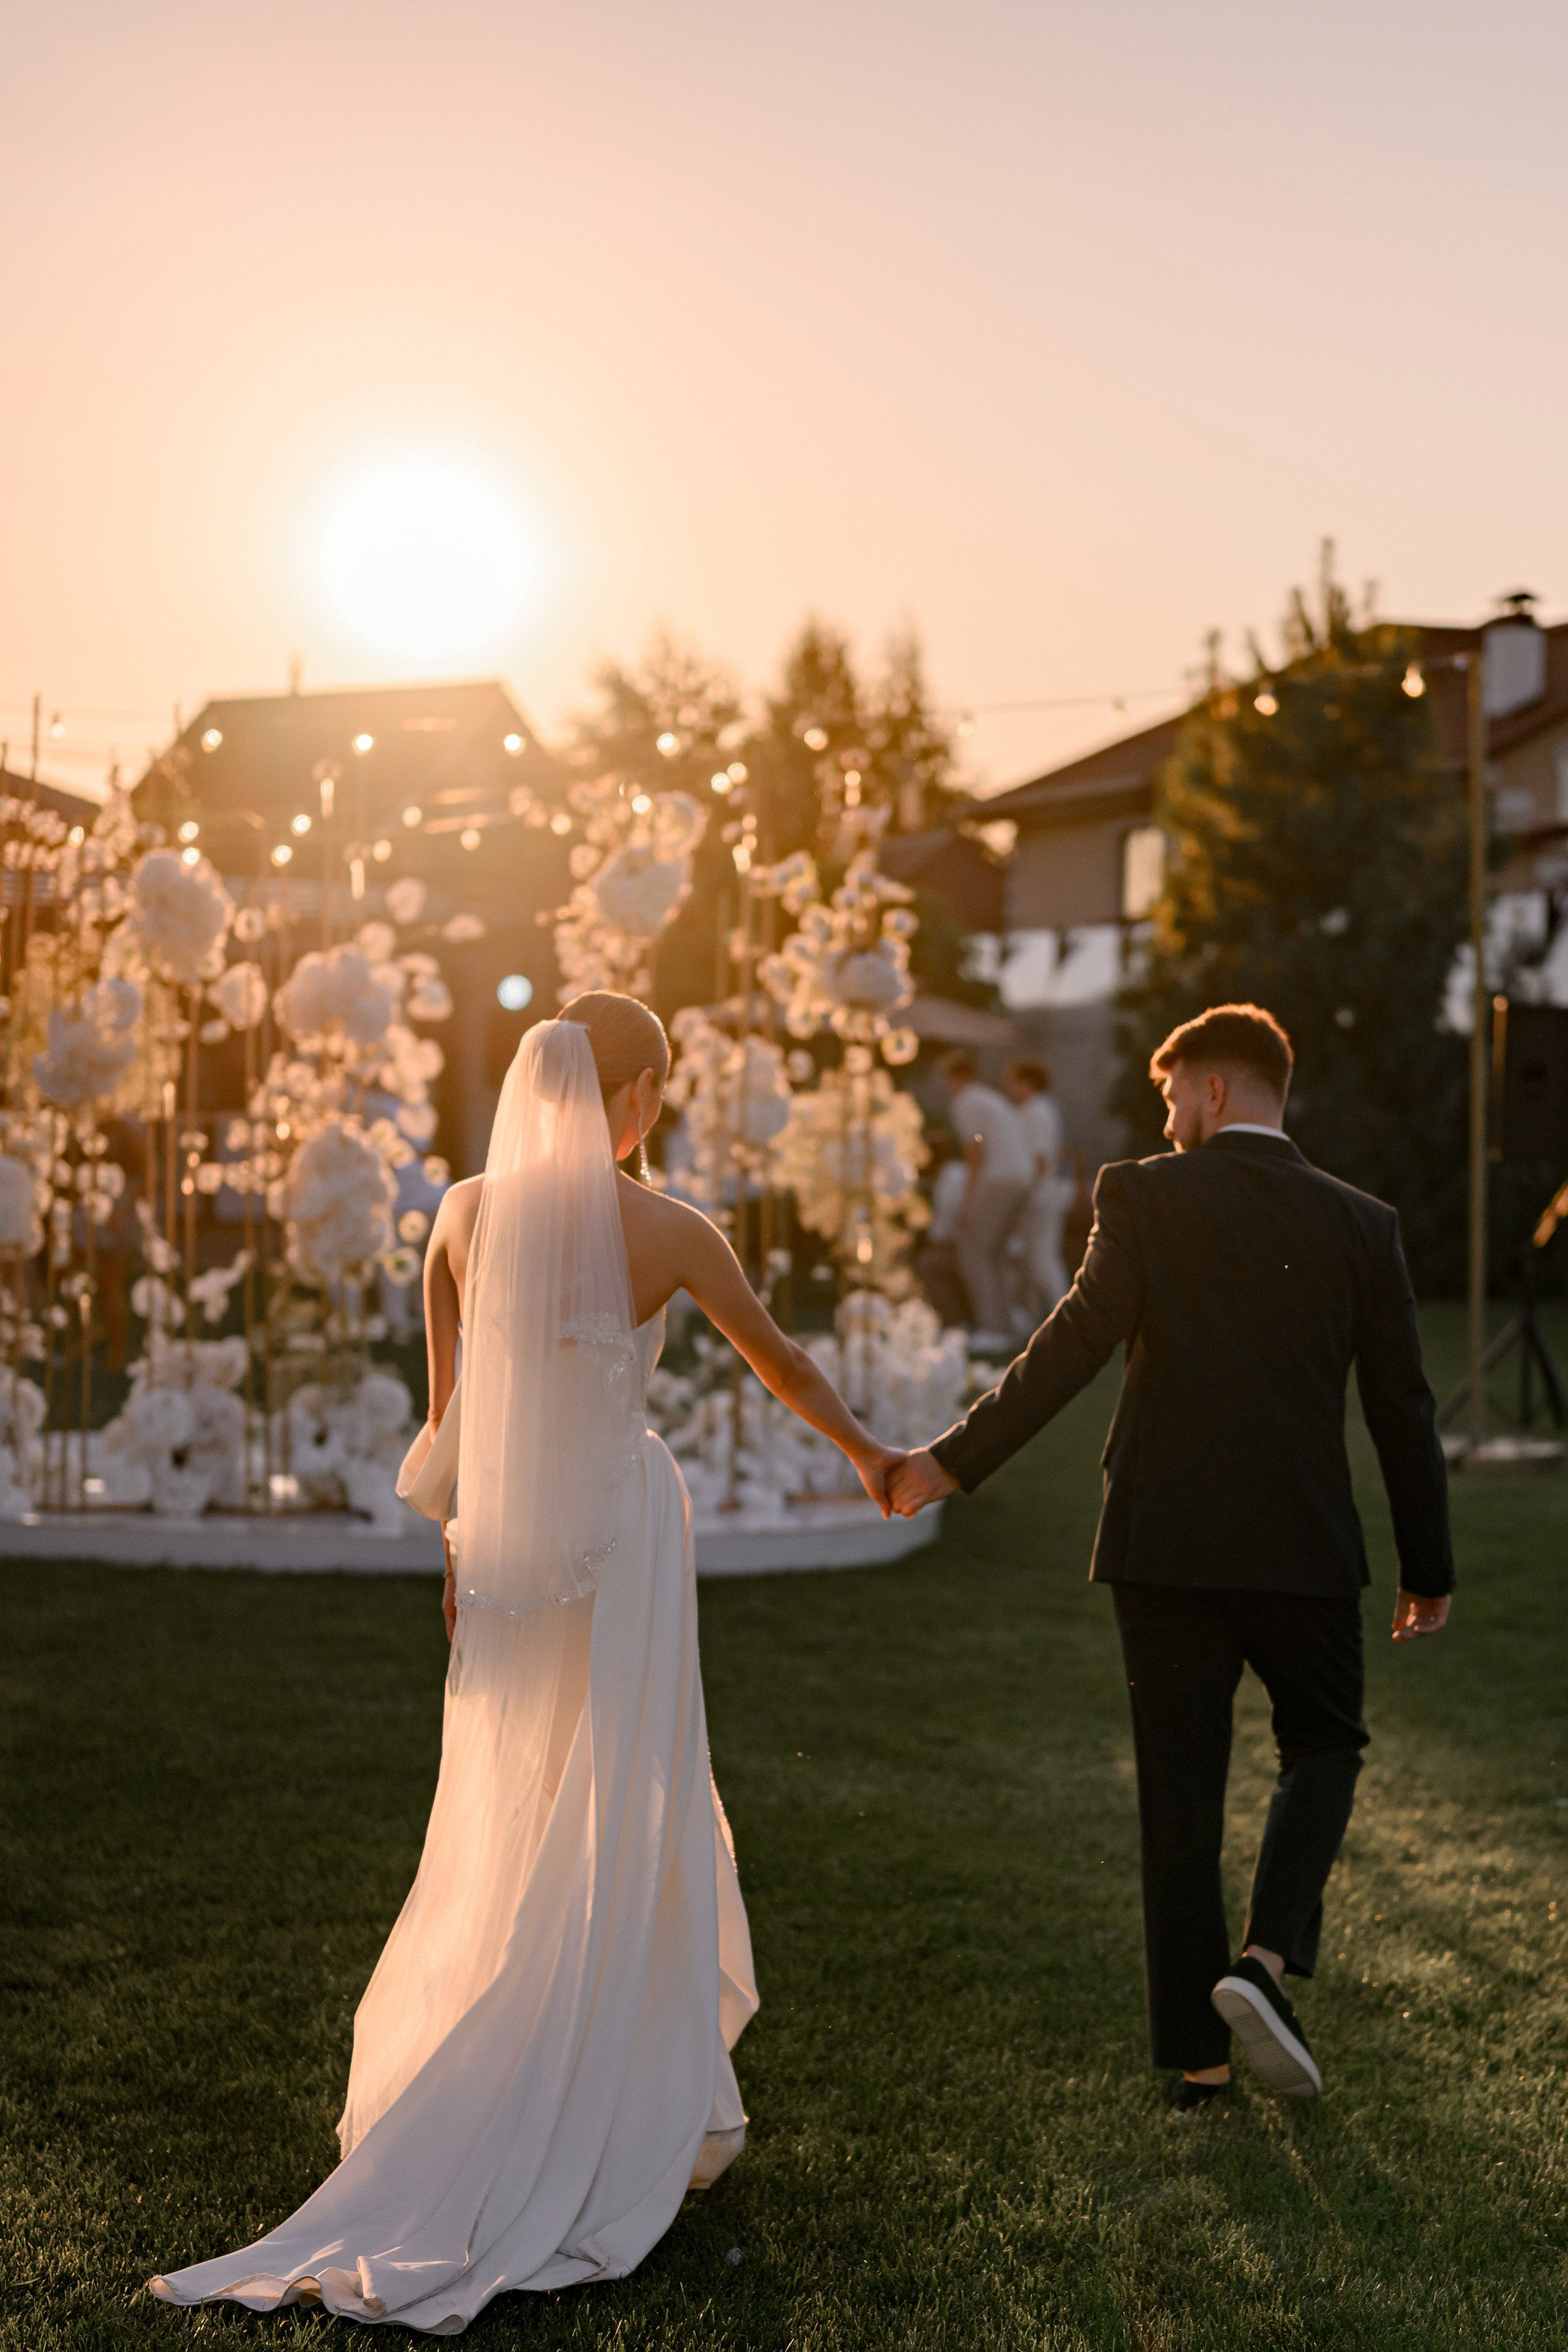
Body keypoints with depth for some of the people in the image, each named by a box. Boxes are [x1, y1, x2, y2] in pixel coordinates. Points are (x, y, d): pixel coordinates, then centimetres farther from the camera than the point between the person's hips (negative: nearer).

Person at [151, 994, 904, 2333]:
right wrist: (869, 1454, 21)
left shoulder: (467, 1214, -1)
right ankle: (621, 2125, 11)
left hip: (504, 1553, 4)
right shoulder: (667, 1233, -10)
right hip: (625, 1533, -4)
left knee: (511, 1833, 17)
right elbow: (782, 1367, 4)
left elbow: (450, 1405, 8)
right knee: (622, 1839, 5)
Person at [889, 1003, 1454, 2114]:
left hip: (1166, 1542, -1)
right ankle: (1267, 1957, -2)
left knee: (1182, 1793, 8)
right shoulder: (1361, 1223, 3)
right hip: (1304, 1546, 1)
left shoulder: (1144, 1198, -4)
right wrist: (1428, 1567, 13)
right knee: (1324, 1743, 21)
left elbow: (1075, 1345, -15)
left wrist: (955, 1460, -9)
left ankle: (1197, 2054, 12)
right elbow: (1404, 1408, 4)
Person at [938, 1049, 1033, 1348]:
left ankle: (990, 1329, -12)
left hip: (995, 1182, -9)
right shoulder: (995, 1099, 23)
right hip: (1022, 1179, 9)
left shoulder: (964, 1103, -5)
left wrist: (969, 1203, -14)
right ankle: (998, 1328, 12)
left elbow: (976, 1152, -14)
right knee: (993, 1254, 16)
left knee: (973, 1254, -5)